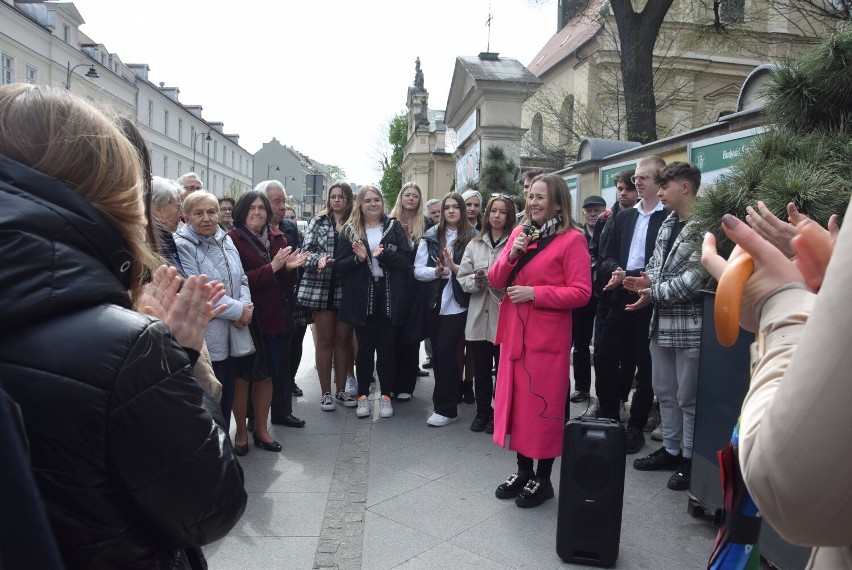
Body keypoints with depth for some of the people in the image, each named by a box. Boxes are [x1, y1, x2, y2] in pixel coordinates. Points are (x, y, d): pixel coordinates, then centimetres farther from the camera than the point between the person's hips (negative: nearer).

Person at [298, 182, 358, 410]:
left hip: (346, 288, 1)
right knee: (325, 340, 6)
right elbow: (307, 251, -3)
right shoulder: (318, 222, 4)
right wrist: (319, 260, -23)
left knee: (343, 340, 9)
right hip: (321, 287, -1)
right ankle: (326, 392, 15)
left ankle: (341, 390, 21)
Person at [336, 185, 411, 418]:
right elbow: (339, 265, 1)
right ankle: (363, 396, 20)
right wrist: (359, 259, -16)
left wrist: (384, 254, -18)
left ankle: (386, 396, 19)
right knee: (364, 347, 8)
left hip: (390, 296, 0)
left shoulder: (394, 227, 5)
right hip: (362, 297, 0)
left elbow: (405, 261, -3)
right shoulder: (350, 230, 6)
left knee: (386, 346, 7)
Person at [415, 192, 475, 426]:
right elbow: (418, 270, 1)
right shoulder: (430, 236, 4)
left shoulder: (471, 237, -3)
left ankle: (446, 408, 6)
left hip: (457, 305, -3)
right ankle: (450, 396, 30)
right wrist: (436, 271, -17)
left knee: (444, 352, -7)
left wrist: (455, 268, -21)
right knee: (439, 353, 12)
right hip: (433, 303, 4)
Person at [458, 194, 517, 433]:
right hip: (479, 317, 4)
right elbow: (462, 279, 7)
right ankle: (482, 411, 29)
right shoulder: (474, 244, 11)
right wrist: (478, 280, -12)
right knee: (481, 369, 14)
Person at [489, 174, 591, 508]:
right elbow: (495, 281, 9)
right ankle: (523, 471, 29)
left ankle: (543, 479, 20)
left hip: (546, 338, -6)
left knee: (542, 406, 3)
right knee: (515, 401, 13)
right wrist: (511, 255, -9)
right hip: (514, 334, 6)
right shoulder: (519, 233, 11)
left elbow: (581, 292, -14)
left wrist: (534, 293, -19)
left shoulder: (571, 239, -8)